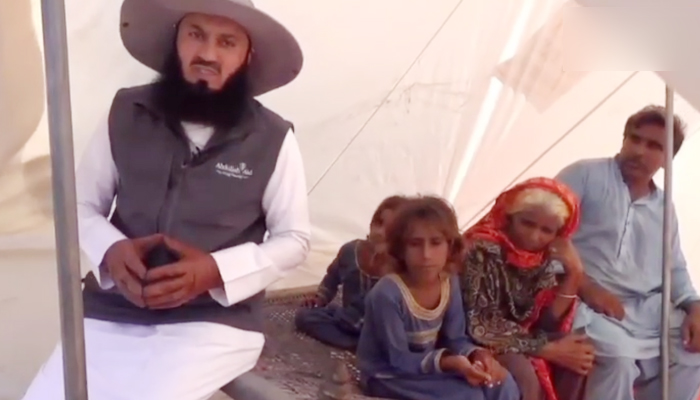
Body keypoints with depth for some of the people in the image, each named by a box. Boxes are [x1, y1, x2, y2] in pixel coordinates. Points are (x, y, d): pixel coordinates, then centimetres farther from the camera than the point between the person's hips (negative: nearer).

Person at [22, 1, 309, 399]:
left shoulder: (273, 139, -4)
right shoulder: (125, 114, 2)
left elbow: (294, 239, 3)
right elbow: (83, 205, 12)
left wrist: (217, 270, -14)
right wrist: (111, 250, -11)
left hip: (214, 324, -2)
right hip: (111, 315, 3)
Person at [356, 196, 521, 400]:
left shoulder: (450, 283, -7)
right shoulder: (387, 293, -28)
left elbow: (455, 339, -1)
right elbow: (399, 361, -22)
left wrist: (477, 354, -23)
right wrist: (448, 362, -35)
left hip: (427, 366, 7)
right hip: (388, 377, -7)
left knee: (501, 383, -9)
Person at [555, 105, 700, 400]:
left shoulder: (664, 207, 20)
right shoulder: (586, 174, 1)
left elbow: (675, 269, 24)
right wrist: (584, 286, -18)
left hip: (647, 309, 7)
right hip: (588, 303, -7)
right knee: (619, 355, -30)